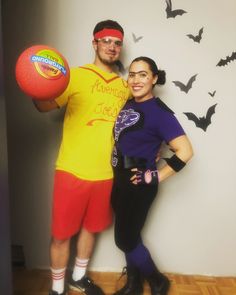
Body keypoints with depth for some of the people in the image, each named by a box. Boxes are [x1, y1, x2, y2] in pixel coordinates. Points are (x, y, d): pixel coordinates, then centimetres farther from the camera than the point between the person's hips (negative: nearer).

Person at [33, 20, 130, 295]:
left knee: (91, 227, 20)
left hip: (106, 173, 5)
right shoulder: (76, 76, -5)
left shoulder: (123, 86, 9)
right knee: (62, 233, 8)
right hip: (72, 171, -4)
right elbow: (46, 106, -11)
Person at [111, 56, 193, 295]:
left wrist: (156, 176, -18)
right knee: (129, 235, 17)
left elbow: (185, 151, -23)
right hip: (120, 181, 7)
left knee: (125, 239, 4)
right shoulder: (130, 103, 5)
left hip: (138, 185, -7)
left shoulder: (159, 112, -17)